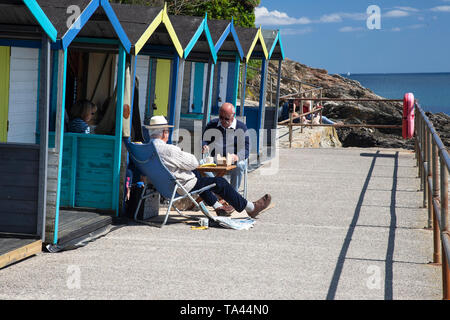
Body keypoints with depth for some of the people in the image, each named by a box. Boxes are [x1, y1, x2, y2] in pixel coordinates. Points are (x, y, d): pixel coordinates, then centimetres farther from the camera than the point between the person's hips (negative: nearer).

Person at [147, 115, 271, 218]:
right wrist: (185, 154, 2)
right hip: (182, 187, -9)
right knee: (220, 183, 3)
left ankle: (218, 206, 39)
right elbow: (194, 163, -17)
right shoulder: (169, 150, -28)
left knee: (196, 173, 31)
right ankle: (251, 208, 17)